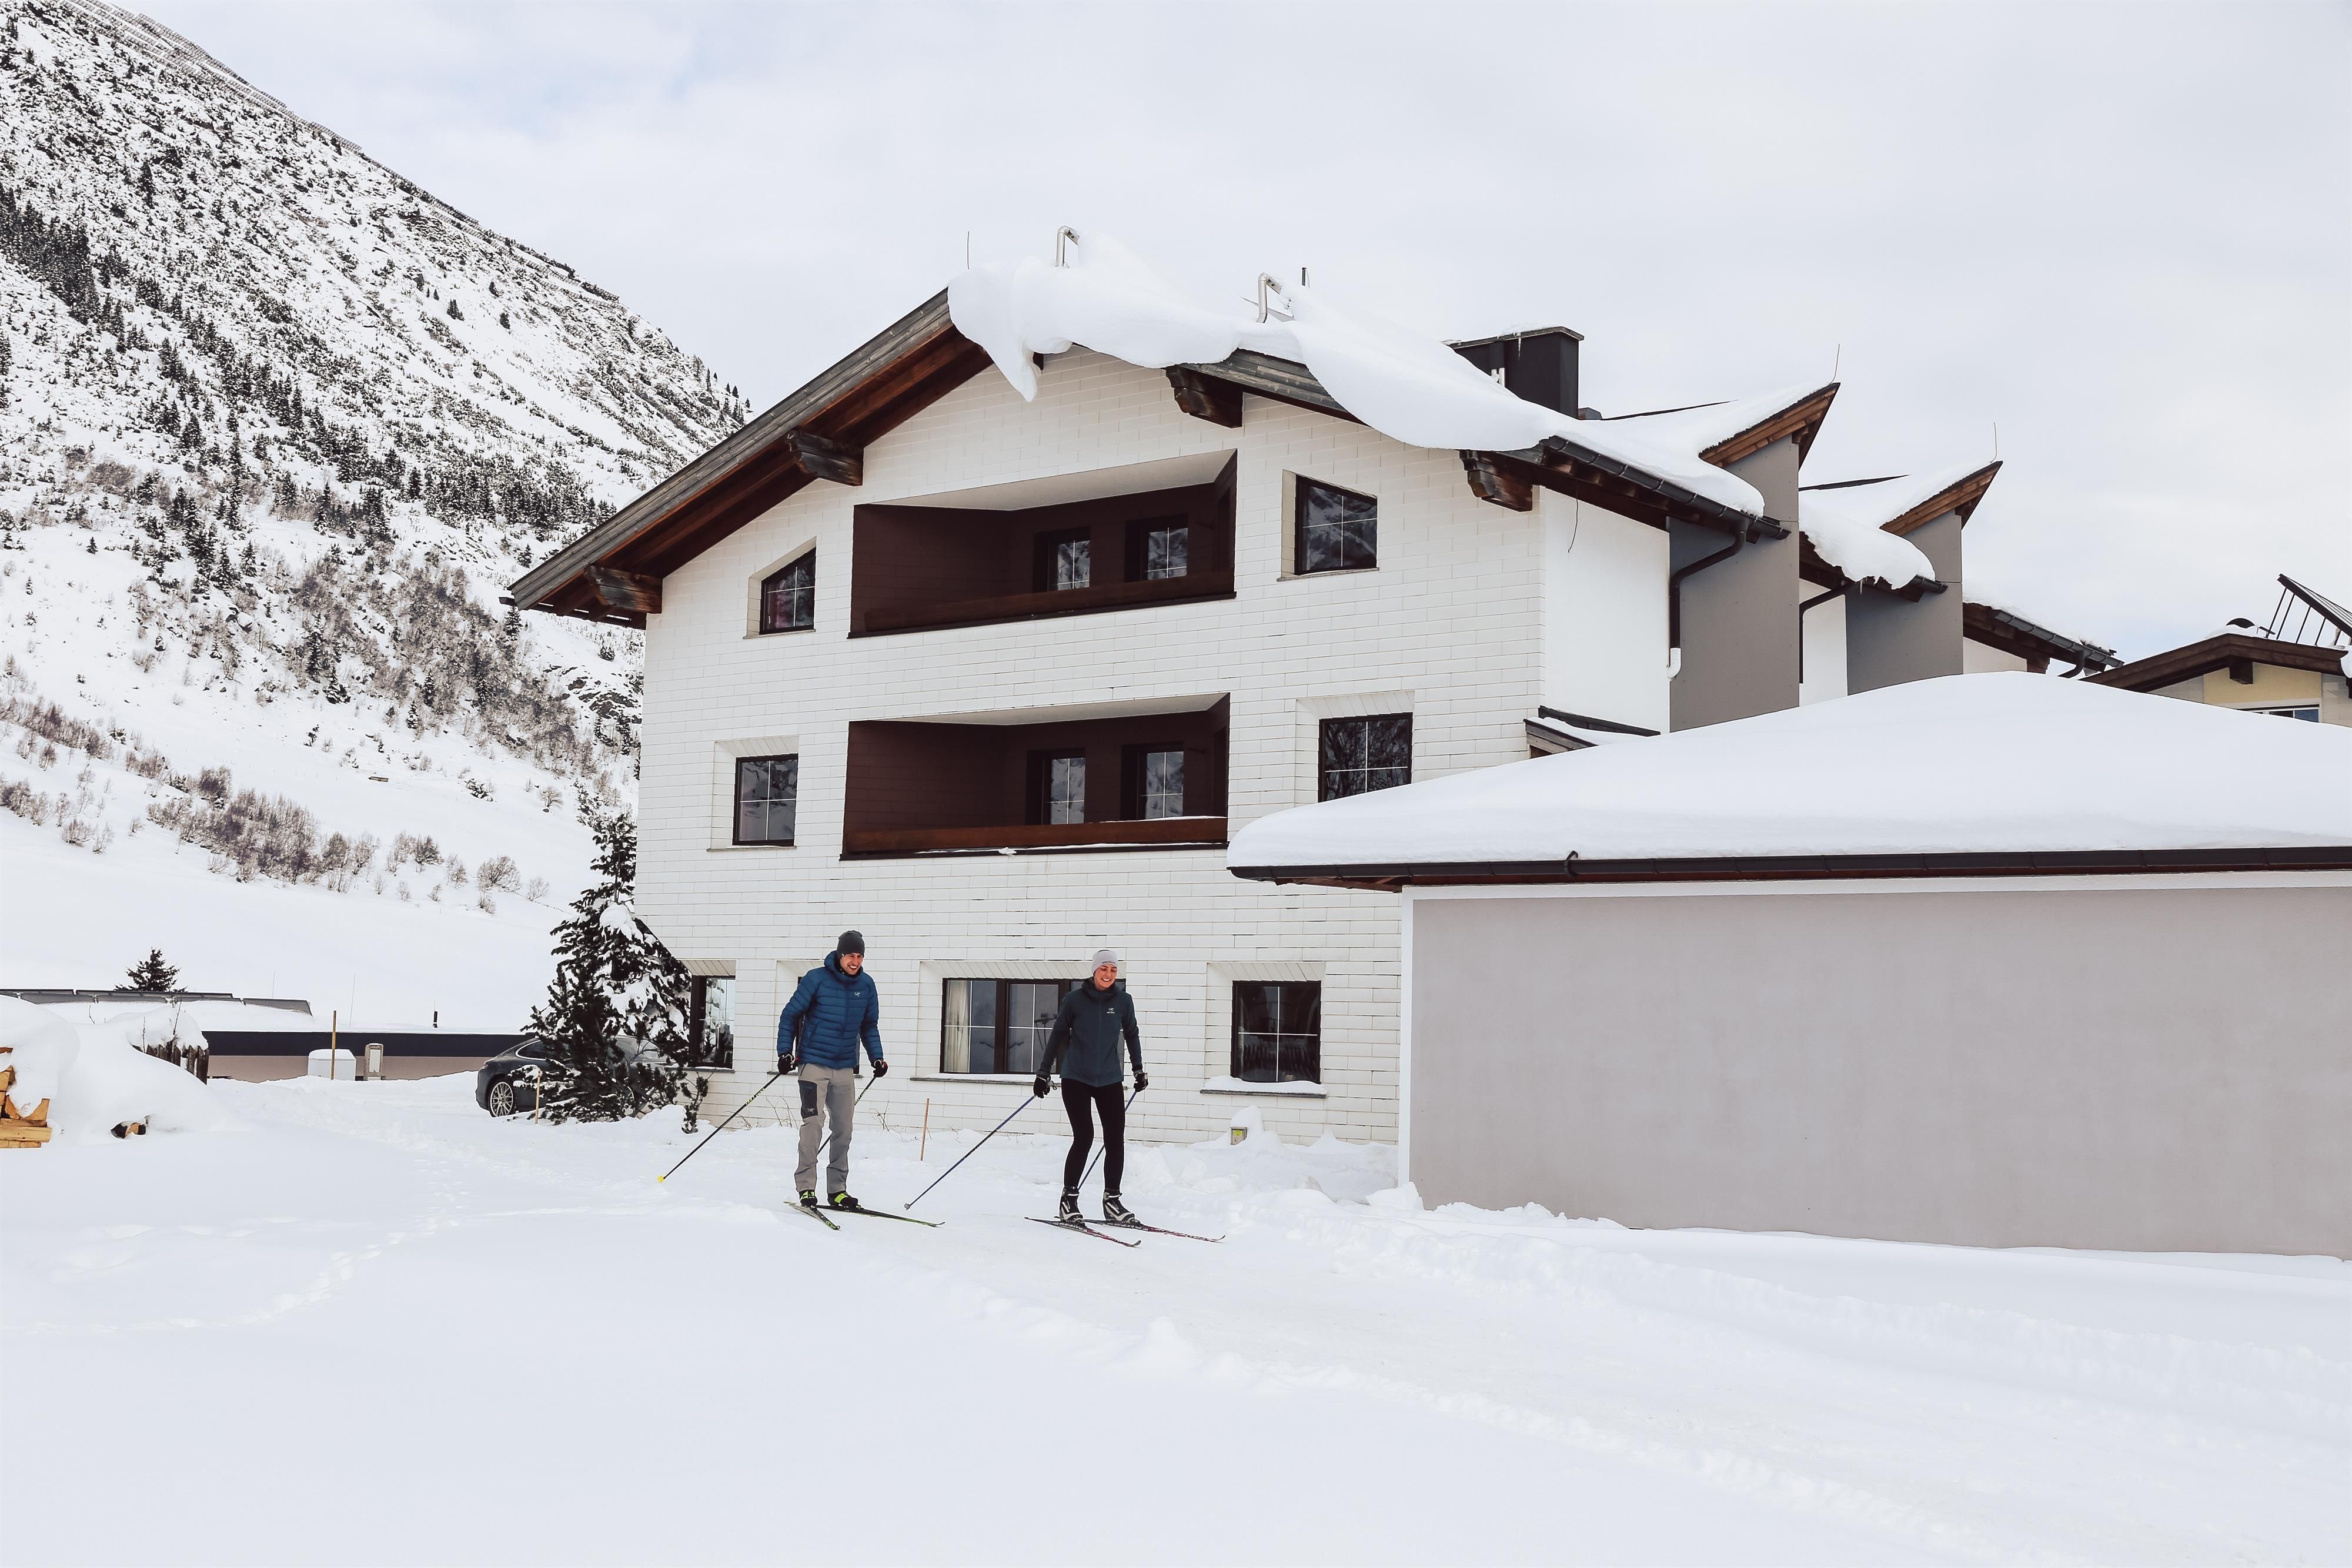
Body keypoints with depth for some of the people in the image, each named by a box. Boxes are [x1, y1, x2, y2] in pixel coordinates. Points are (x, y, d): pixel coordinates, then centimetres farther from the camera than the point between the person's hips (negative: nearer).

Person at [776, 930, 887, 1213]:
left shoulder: (866, 985, 6)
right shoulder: (817, 979, -7)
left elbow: (869, 1026, 18)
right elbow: (790, 1015, -1)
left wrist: (877, 1057, 8)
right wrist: (785, 1052, -6)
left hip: (845, 1068, 5)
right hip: (814, 1063, -5)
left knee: (843, 1128, 6)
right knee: (813, 1121, -14)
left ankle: (837, 1189, 14)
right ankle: (806, 1187, -9)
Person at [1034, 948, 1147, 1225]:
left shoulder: (1123, 1001, 1)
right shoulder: (1075, 1000, -5)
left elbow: (1131, 1036, 16)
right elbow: (1057, 1036, 5)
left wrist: (1139, 1070, 15)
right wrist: (1044, 1073, 7)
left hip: (1109, 1081, 3)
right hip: (1076, 1078, -3)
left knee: (1116, 1140, 0)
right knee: (1084, 1137, -11)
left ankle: (1112, 1201, 12)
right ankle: (1069, 1200, 2)